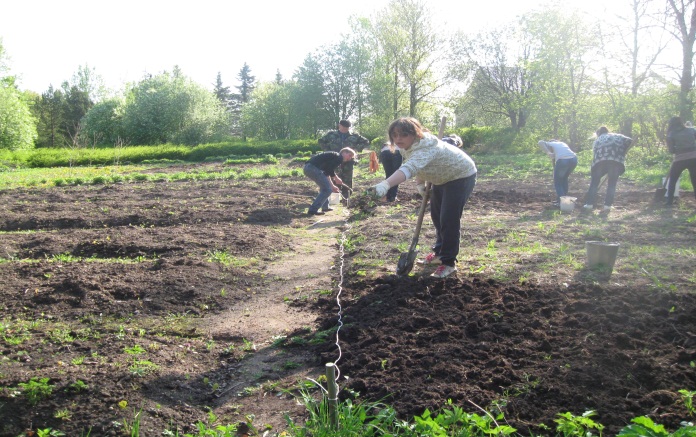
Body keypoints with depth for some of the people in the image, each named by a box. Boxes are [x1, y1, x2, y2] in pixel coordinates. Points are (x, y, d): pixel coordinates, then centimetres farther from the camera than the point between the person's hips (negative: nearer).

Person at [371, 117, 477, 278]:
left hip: (461, 176, -10)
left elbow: (409, 168, -59)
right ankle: (440, 252, 32)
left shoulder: (425, 148, -40)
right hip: (442, 178, 10)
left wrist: (386, 184, -72)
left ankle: (449, 262, -4)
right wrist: (420, 183, 0)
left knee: (449, 219, -15)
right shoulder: (407, 146, -10)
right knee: (436, 216, 16)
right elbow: (416, 166, 10)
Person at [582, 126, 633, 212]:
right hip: (616, 160, 0)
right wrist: (623, 154, 19)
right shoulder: (617, 136, 28)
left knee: (594, 182, 13)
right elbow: (630, 141, 11)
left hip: (600, 160, 0)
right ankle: (608, 205, 4)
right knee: (612, 183, 11)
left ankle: (589, 204, 11)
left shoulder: (597, 140, 29)